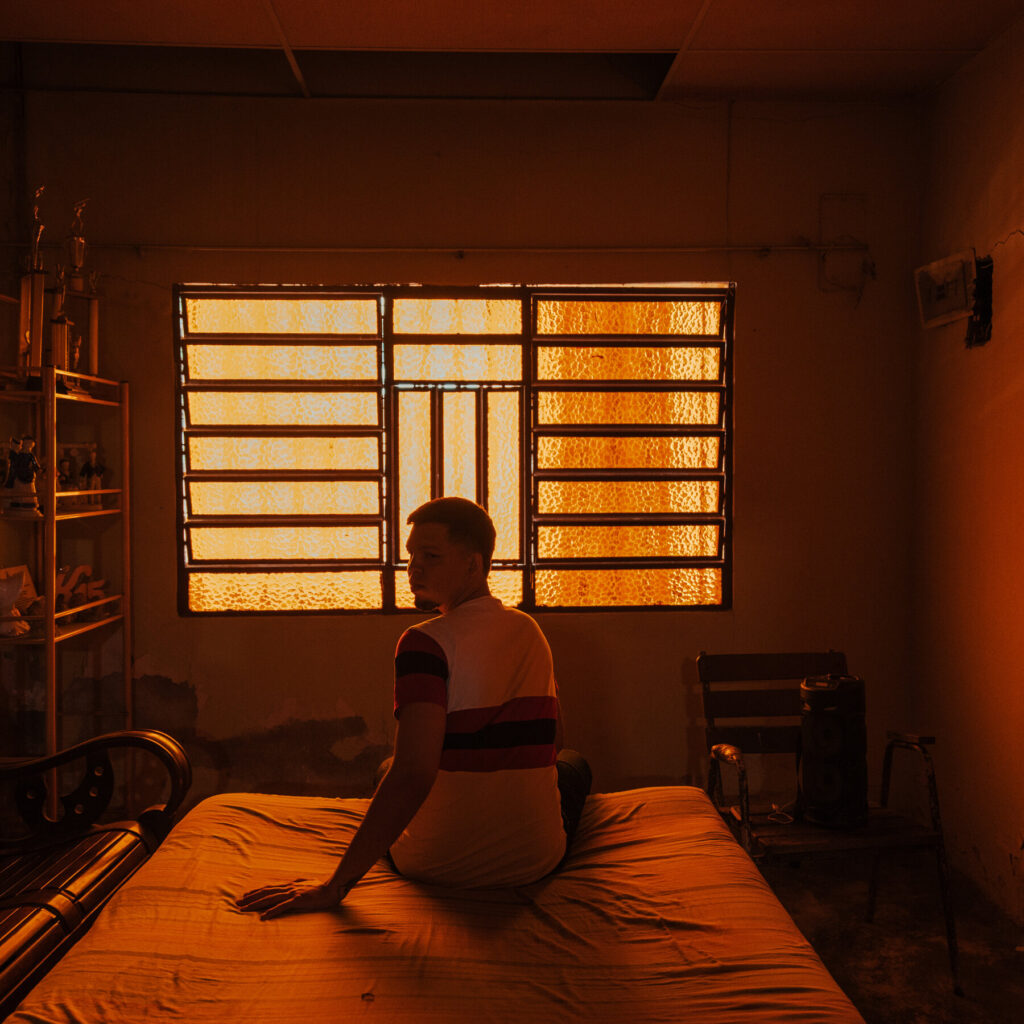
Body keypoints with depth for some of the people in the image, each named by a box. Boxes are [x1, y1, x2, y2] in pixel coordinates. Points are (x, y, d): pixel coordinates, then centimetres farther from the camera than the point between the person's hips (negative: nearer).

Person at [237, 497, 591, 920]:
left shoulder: (425, 642, -21)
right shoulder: (530, 631, 0)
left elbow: (412, 774, -30)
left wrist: (336, 886, -26)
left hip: (437, 867, -4)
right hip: (537, 861, 4)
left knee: (389, 770, 31)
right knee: (572, 762, 36)